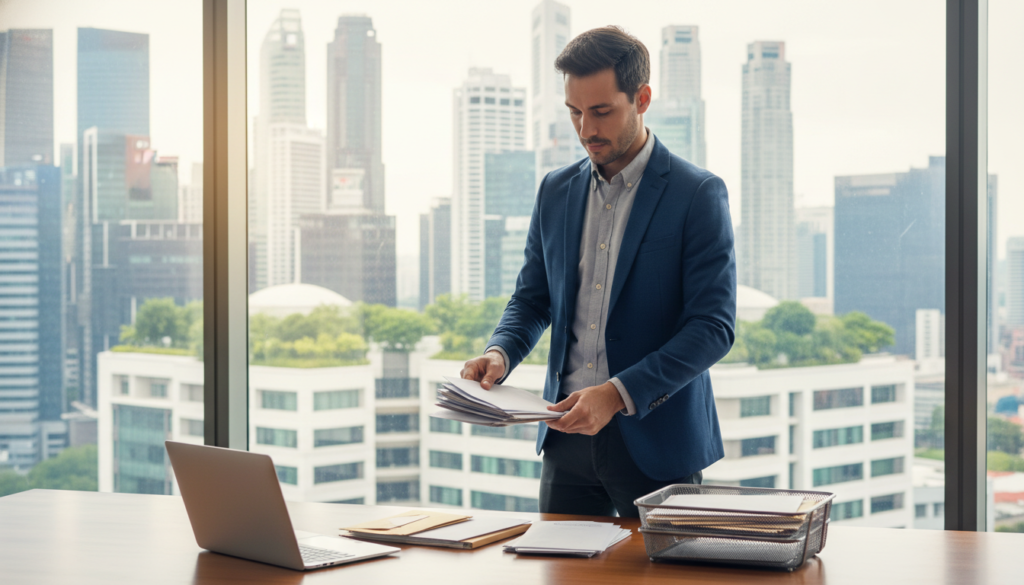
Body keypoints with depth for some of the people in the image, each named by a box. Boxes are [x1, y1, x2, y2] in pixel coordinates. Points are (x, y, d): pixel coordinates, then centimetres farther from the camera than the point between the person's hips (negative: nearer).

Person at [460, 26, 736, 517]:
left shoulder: (698, 195, -8)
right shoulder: (556, 191, 9)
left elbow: (714, 326, -14)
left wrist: (618, 393, -24)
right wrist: (500, 353, -6)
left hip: (655, 438, -4)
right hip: (567, 433, 5)